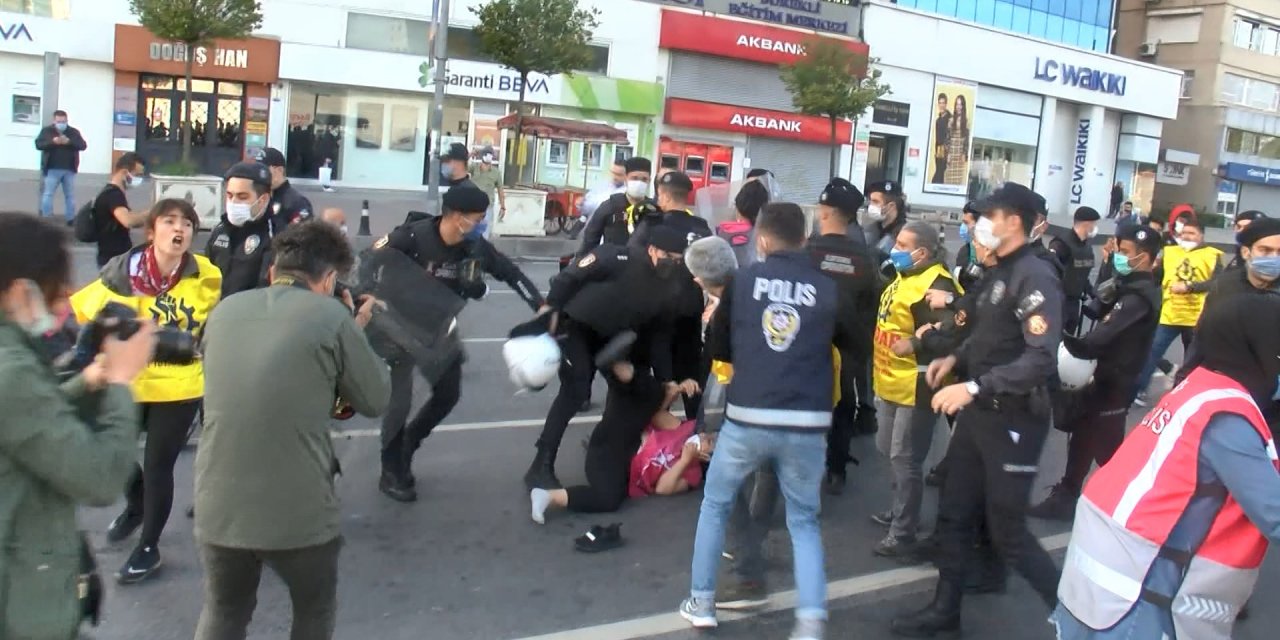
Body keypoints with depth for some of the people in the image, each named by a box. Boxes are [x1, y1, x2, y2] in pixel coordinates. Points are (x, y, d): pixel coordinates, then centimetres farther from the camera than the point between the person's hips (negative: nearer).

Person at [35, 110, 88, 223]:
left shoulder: (74, 132, 6)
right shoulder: (46, 131, 3)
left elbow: (83, 145, -3)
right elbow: (38, 144, -6)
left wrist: (69, 142, -18)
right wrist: (52, 142, -21)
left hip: (69, 170, 2)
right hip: (52, 169, -1)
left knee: (70, 196, 8)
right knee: (48, 194, -3)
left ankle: (71, 220, 15)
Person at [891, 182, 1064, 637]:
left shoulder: (1035, 278, -19)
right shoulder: (998, 272, 11)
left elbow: (1041, 359, -28)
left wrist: (974, 387, -32)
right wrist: (956, 358, 5)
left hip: (1014, 420, -9)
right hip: (979, 412, 9)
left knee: (1007, 531, 1)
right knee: (954, 515, 14)